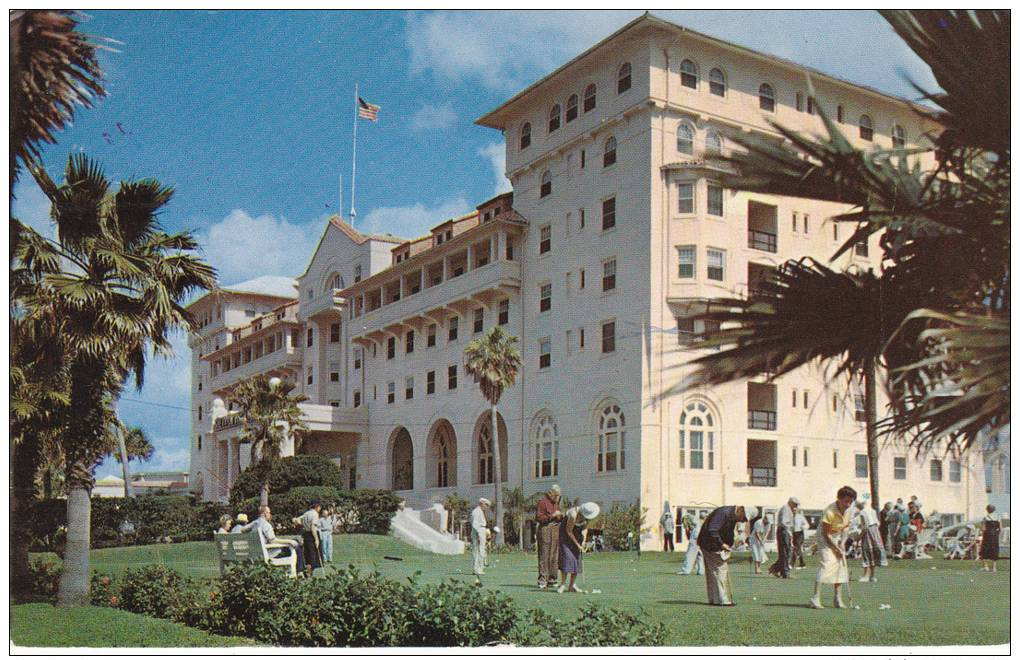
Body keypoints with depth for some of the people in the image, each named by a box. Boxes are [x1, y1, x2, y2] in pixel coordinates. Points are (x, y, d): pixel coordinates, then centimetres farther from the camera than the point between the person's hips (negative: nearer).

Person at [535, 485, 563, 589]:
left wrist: (561, 516, 6)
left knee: (554, 555, 8)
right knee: (544, 555, -9)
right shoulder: (543, 502, -7)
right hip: (545, 530, -8)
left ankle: (551, 579, 13)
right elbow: (538, 517, -14)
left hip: (556, 529, 8)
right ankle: (542, 580, -8)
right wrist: (552, 515, -18)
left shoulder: (556, 502, 19)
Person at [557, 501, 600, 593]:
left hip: (578, 531, 6)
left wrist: (583, 540, -10)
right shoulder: (574, 515, -34)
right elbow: (569, 531, -24)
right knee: (566, 556, -16)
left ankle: (571, 585, -1)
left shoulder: (589, 513, -16)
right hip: (566, 531, -6)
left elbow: (585, 527, 2)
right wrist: (577, 545, -19)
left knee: (577, 557, -3)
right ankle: (563, 584, -13)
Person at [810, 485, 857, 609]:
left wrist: (841, 544, -5)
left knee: (841, 566, 3)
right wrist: (836, 549, -19)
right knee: (825, 565, -19)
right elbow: (826, 534, -22)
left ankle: (837, 599, 11)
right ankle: (816, 598, -22)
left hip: (838, 538, 7)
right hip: (826, 538, -7)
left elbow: (845, 527, 6)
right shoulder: (830, 511, -29)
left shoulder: (849, 511, -8)